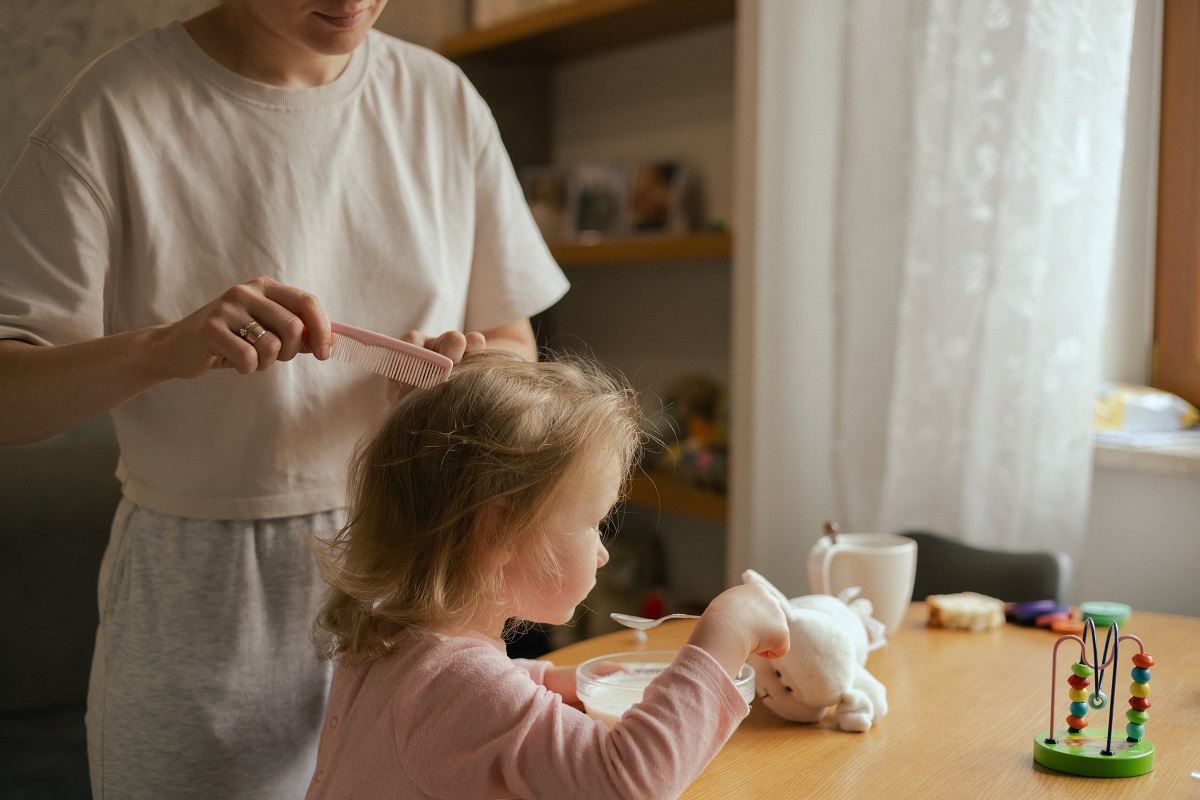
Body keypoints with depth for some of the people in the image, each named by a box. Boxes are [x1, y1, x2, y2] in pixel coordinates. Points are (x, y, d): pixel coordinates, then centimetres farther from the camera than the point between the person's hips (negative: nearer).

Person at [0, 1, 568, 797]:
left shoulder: (444, 97, 2)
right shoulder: (119, 105, -9)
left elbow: (516, 342, 8)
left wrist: (470, 368, -15)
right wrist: (161, 349, -30)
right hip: (205, 608, -3)